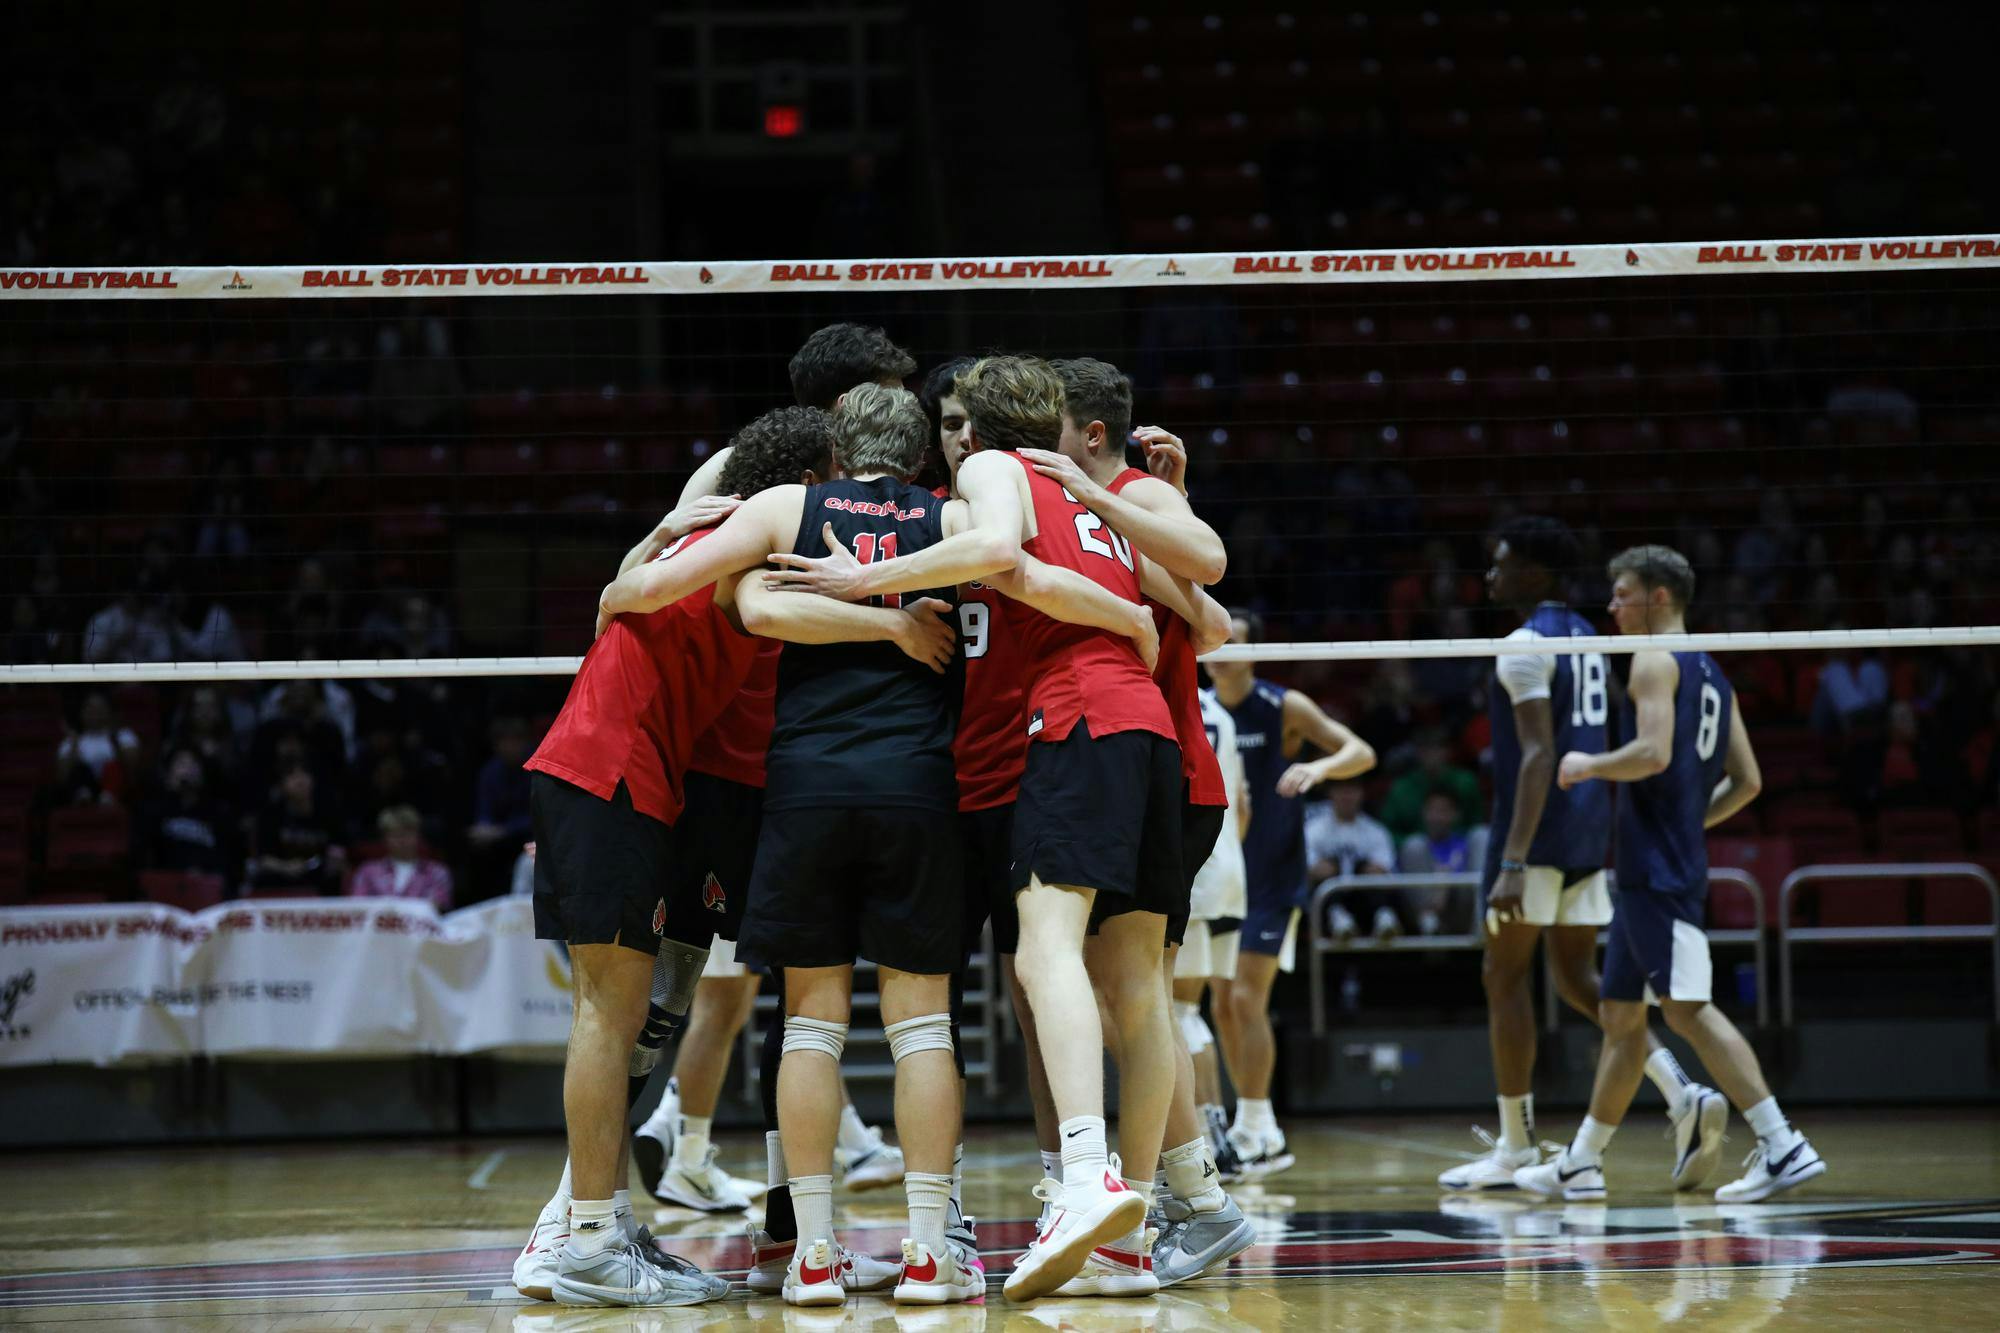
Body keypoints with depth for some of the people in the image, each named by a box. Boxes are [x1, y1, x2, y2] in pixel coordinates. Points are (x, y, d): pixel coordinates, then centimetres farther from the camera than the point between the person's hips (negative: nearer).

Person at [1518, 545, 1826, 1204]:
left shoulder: (1656, 660, -8)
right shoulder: (1713, 675, 19)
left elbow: (1653, 752, -22)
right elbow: (1746, 782, 18)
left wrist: (1588, 766, -7)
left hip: (1657, 871, -10)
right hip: (1647, 871, 10)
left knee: (1687, 1007, -14)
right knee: (1619, 1014, 14)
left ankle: (1782, 1146, -20)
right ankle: (1580, 1164, 19)